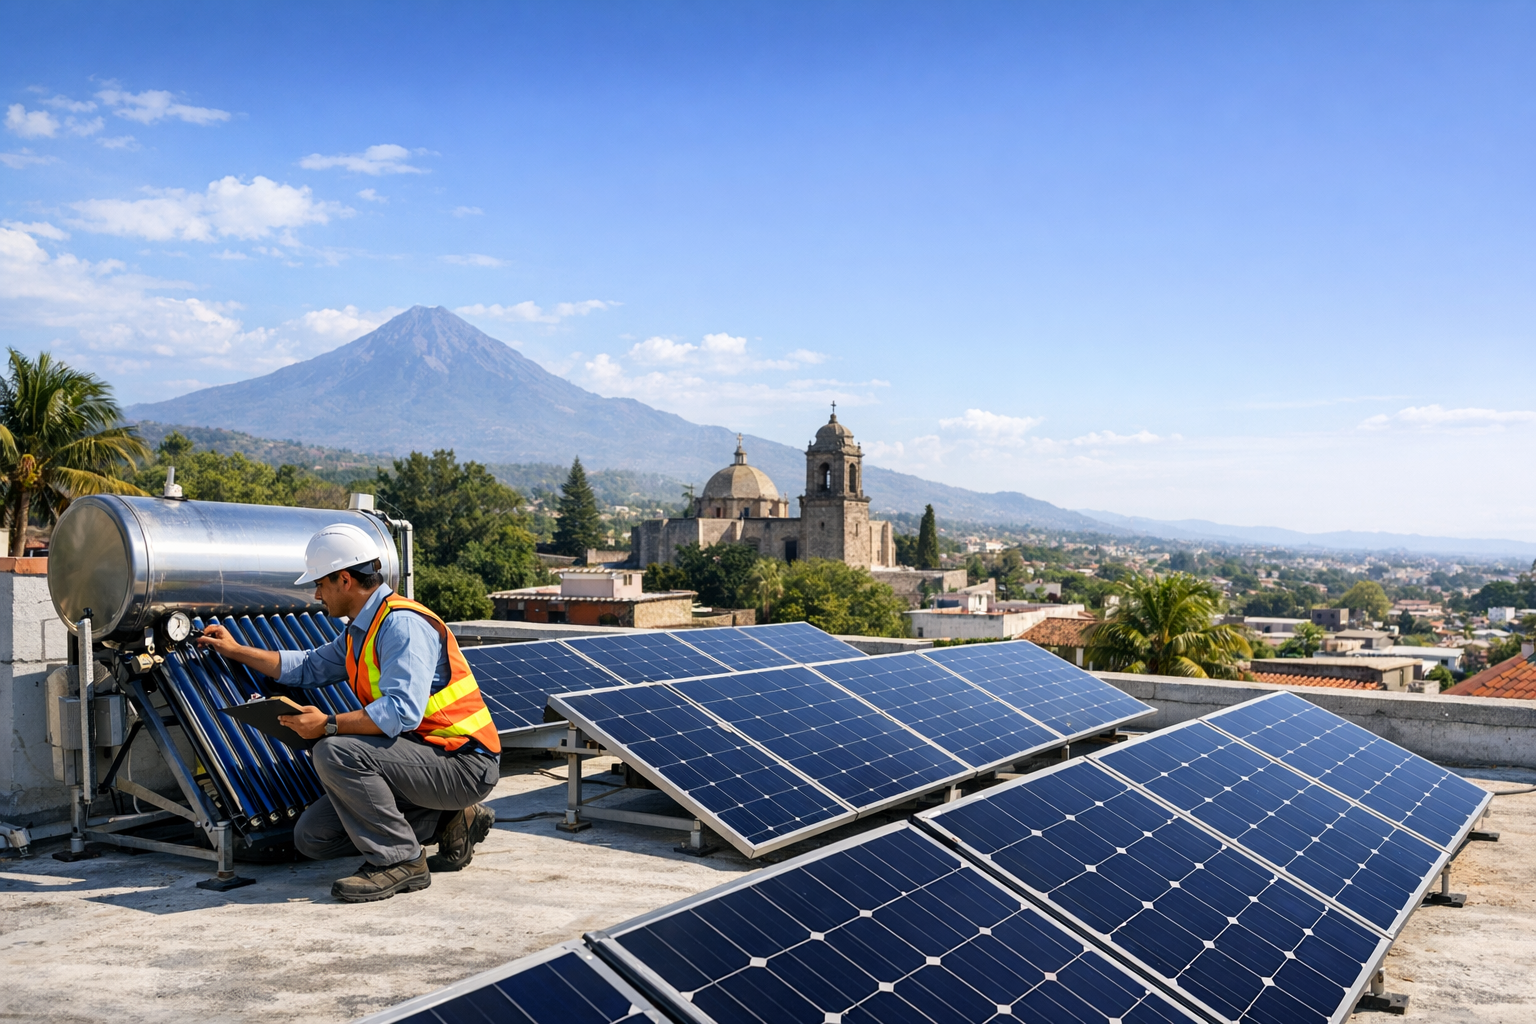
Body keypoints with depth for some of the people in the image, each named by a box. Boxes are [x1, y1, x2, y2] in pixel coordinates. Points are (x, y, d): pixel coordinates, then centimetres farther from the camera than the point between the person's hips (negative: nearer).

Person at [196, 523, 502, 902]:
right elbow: (309, 668, 29)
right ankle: (449, 819, 10)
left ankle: (400, 861, -14)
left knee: (334, 752, -26)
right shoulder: (361, 630, 14)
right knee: (313, 836, 6)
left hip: (463, 765, -10)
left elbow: (402, 710, -31)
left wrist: (329, 725, -28)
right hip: (424, 757, 10)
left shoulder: (402, 624, -19)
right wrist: (236, 651, 29)